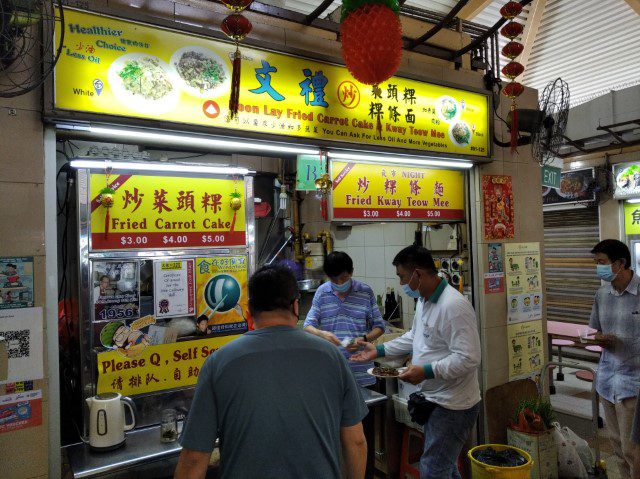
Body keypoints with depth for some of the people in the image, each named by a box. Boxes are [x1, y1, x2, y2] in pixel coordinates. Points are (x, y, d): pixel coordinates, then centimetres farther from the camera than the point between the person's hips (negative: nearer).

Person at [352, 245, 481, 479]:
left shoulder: (453, 306, -26)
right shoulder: (424, 300, 6)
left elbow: (468, 359, -28)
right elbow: (414, 336, 19)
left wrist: (426, 371, -27)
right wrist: (379, 350, 12)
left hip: (453, 406, -9)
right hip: (435, 400, 10)